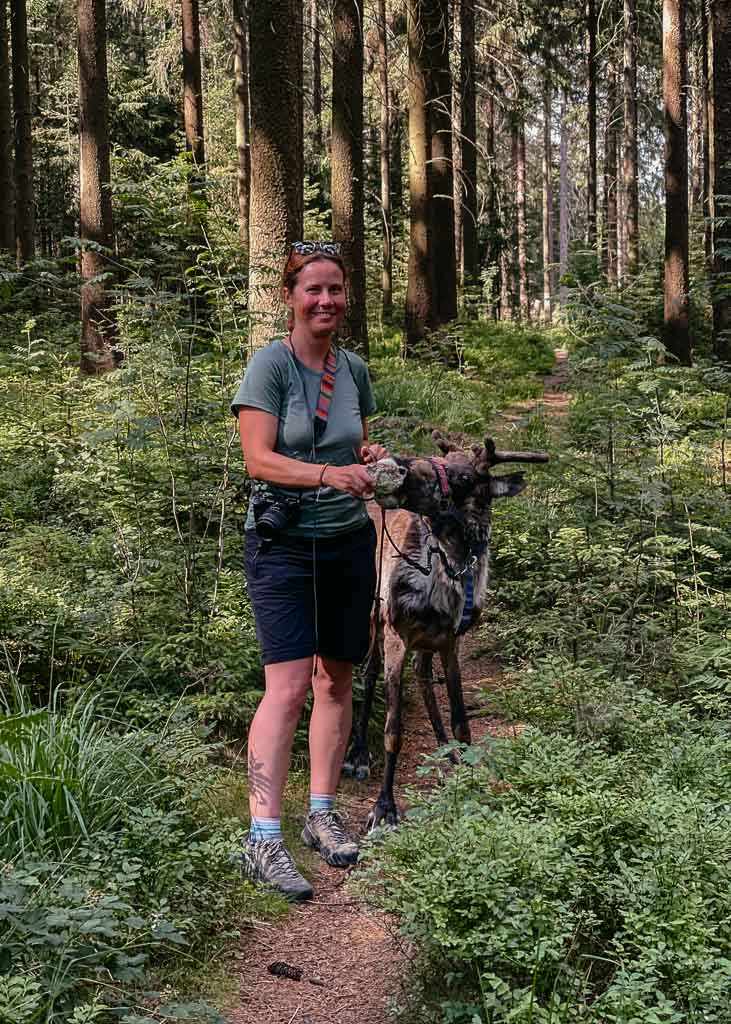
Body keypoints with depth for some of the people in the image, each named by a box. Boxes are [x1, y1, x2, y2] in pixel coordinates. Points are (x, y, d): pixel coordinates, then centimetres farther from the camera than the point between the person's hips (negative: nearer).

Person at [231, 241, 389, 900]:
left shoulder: (354, 369, 8)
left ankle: (322, 814, 23)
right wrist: (329, 474, -28)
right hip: (283, 544, -5)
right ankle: (264, 839, -11)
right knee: (288, 685, -13)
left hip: (348, 542, 6)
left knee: (335, 681, 10)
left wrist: (371, 457, -1)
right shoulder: (271, 363, -8)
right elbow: (258, 458, -15)